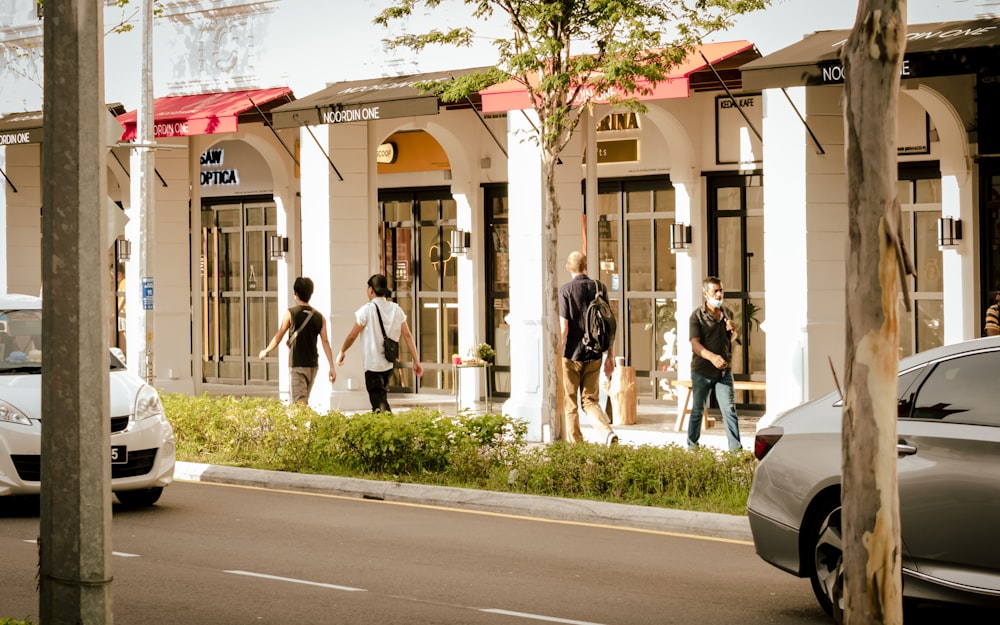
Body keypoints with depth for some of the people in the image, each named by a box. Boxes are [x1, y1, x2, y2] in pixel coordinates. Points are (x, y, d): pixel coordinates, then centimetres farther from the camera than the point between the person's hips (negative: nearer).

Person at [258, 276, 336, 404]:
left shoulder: (290, 313, -7)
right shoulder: (319, 317, 4)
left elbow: (278, 337, -1)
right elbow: (325, 342, -2)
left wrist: (266, 351, 16)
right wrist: (331, 367, -3)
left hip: (296, 365, -5)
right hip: (313, 365, 5)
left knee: (299, 402, -10)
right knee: (304, 400, 19)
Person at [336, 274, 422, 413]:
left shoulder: (367, 310, -11)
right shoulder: (396, 309, 4)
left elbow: (352, 335, -6)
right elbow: (407, 335, 2)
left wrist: (342, 352, 11)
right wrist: (416, 360, 3)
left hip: (372, 363, -6)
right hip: (389, 364, 6)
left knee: (378, 401, -6)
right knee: (382, 397, 21)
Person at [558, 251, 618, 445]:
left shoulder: (565, 290, -8)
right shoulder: (599, 288, 3)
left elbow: (563, 327, -13)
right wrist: (611, 357, 10)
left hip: (571, 355, -4)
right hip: (594, 355, 4)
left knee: (569, 405, 7)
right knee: (590, 400, 11)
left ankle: (575, 445, 8)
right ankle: (607, 432, -13)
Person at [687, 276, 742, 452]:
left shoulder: (727, 313, 9)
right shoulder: (698, 316, -7)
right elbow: (695, 344, -16)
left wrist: (733, 330, 0)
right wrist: (711, 357, -34)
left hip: (724, 371, 3)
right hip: (702, 371, -3)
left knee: (729, 409, -3)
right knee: (697, 410, 7)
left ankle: (736, 447, -3)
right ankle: (692, 446, 19)